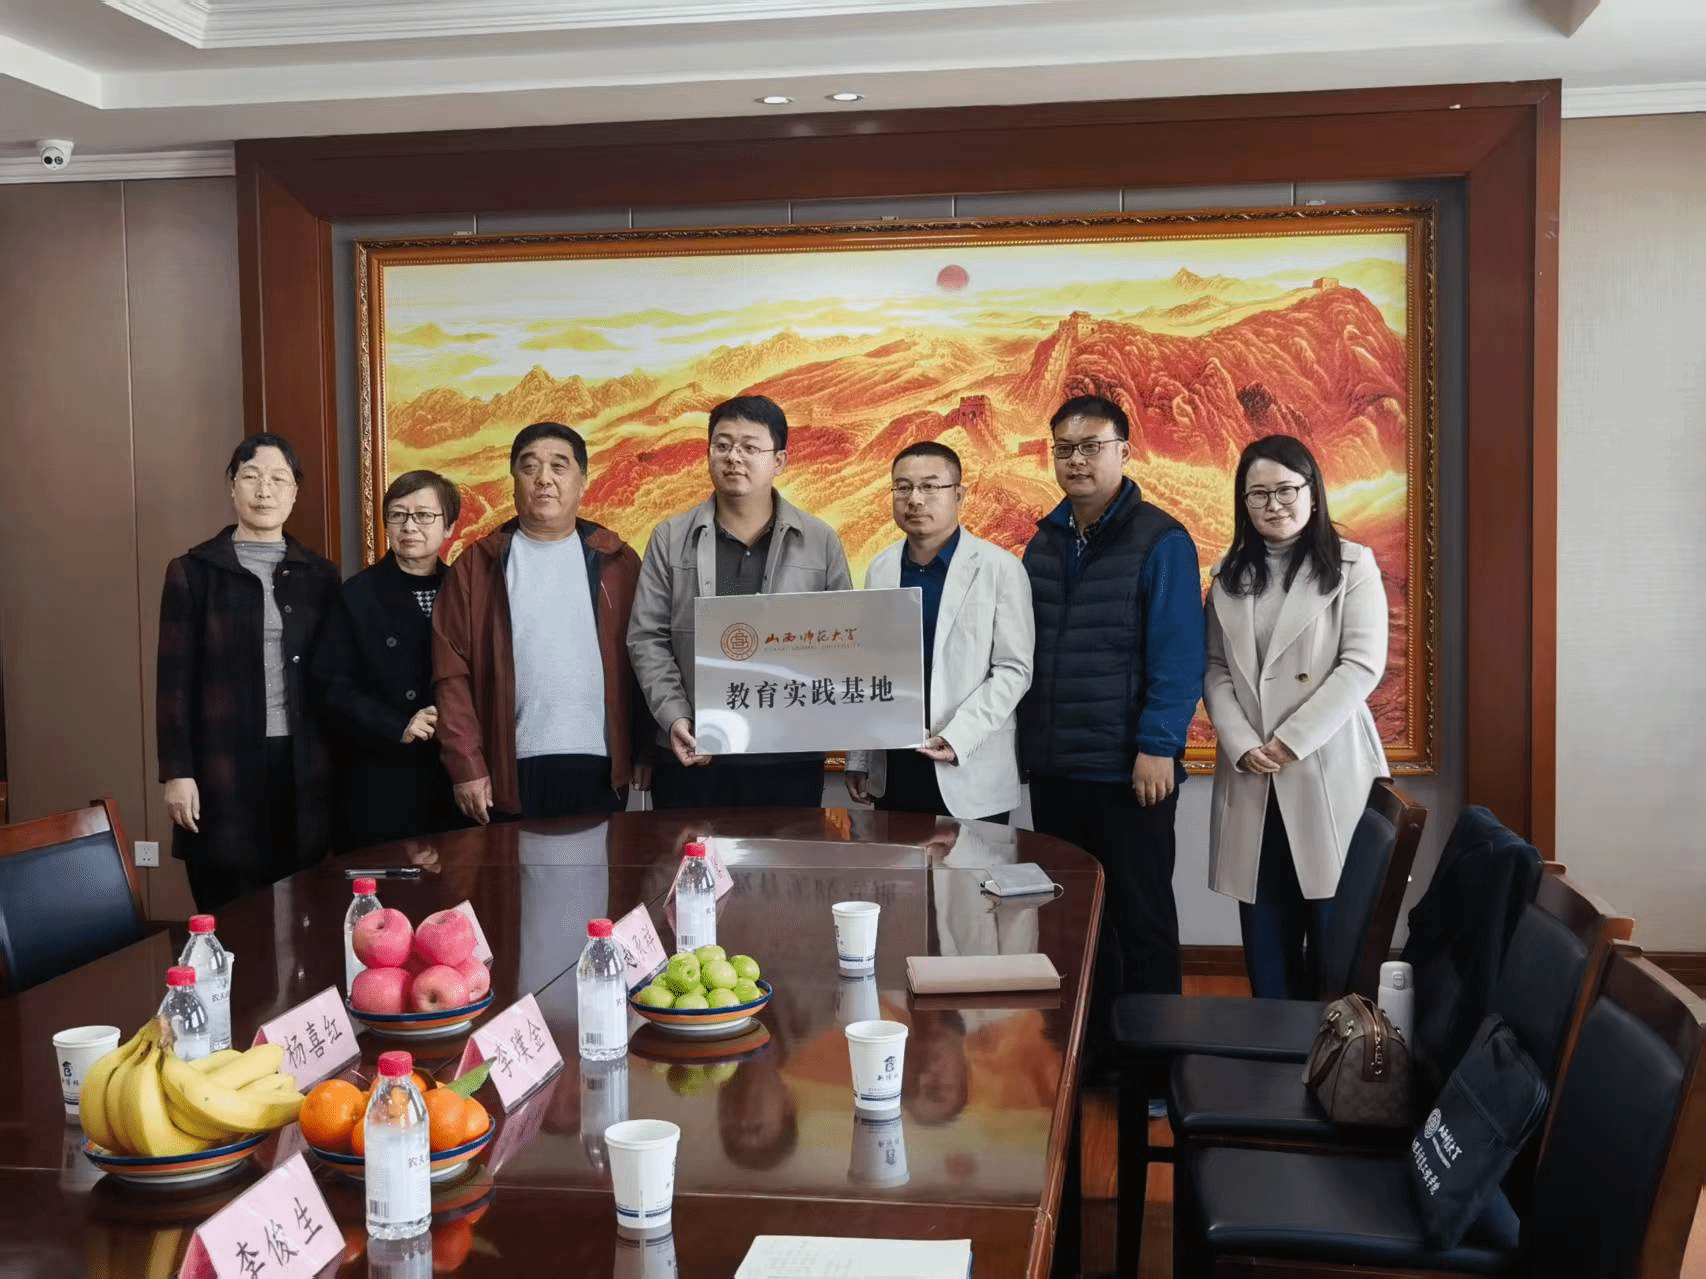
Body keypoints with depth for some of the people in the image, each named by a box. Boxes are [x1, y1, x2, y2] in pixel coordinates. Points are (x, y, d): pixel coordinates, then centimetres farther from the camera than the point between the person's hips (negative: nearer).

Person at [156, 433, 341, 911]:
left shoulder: (319, 574, 9)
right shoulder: (193, 571, 1)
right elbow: (175, 678, -1)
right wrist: (177, 770, -7)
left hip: (303, 762, 2)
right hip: (224, 763, -2)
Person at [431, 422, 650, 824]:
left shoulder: (615, 561, 8)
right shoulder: (478, 565, 5)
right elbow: (452, 672, 1)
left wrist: (646, 750, 2)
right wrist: (466, 765, -6)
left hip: (602, 769, 1)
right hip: (511, 770, -1)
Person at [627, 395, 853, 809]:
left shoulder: (821, 541, 5)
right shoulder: (670, 538, 5)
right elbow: (647, 639, 2)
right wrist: (673, 718, -10)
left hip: (790, 756, 0)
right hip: (693, 756, 0)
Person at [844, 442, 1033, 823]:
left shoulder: (1000, 568, -7)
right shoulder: (881, 568, 7)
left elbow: (1013, 670, -8)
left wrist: (958, 738, -19)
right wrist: (857, 759, 9)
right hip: (891, 774, 4)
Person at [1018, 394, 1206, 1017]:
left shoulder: (1159, 540, -6)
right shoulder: (1045, 542, 11)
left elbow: (1179, 655, -11)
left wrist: (1158, 747, -17)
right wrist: (1029, 743, 9)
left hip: (1127, 770, -6)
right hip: (1053, 767, 6)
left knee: (1141, 917, 5)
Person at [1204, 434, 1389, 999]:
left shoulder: (1352, 565, 1)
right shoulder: (1229, 576, 13)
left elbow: (1363, 666, -8)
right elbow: (1215, 671, 7)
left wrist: (1290, 741, -13)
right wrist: (1243, 746, -9)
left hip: (1328, 771, -3)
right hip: (1250, 777, 3)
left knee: (1330, 921, 0)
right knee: (1264, 925, 5)